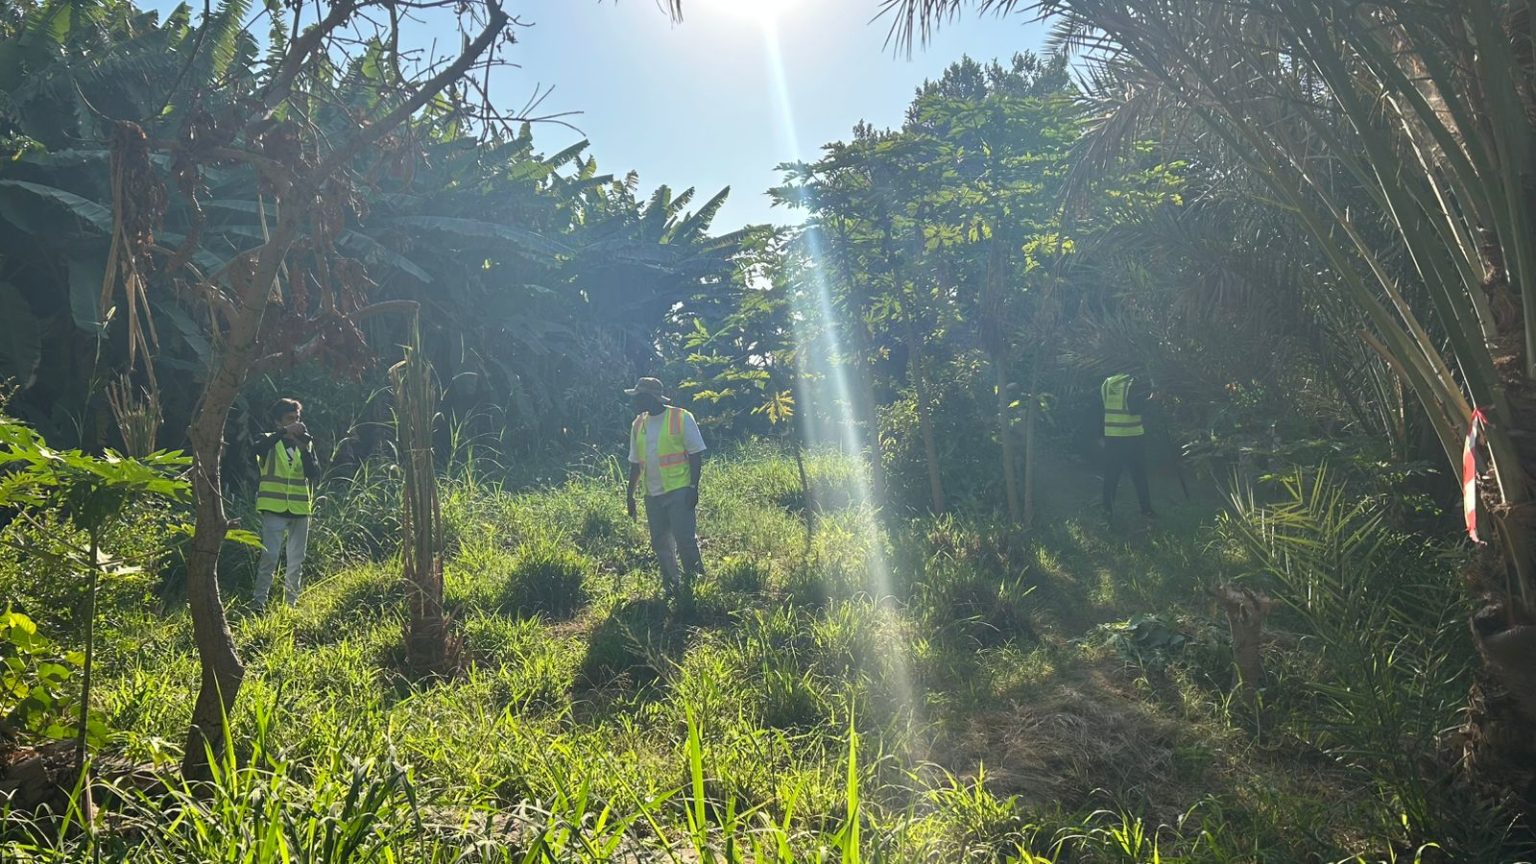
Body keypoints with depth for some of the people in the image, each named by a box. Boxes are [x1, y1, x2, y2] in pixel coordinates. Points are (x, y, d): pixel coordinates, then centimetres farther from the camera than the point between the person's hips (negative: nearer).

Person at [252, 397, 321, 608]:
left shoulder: (305, 444, 11)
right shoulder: (269, 440, 3)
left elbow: (314, 475, -1)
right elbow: (259, 447, -23)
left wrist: (304, 450, -13)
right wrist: (284, 432, -28)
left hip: (300, 510, 4)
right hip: (274, 508, -4)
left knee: (296, 560, 8)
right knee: (269, 557, -11)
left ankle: (291, 603, 15)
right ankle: (259, 602, -5)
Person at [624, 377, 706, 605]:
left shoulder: (681, 418, -6)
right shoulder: (638, 425, 11)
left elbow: (696, 454, -7)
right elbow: (635, 463, 17)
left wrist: (694, 488, -13)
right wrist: (630, 495, 15)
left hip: (679, 492, -6)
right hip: (652, 495, 6)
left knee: (685, 541, -8)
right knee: (660, 544, 9)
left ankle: (695, 584, 5)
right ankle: (672, 590, 19)